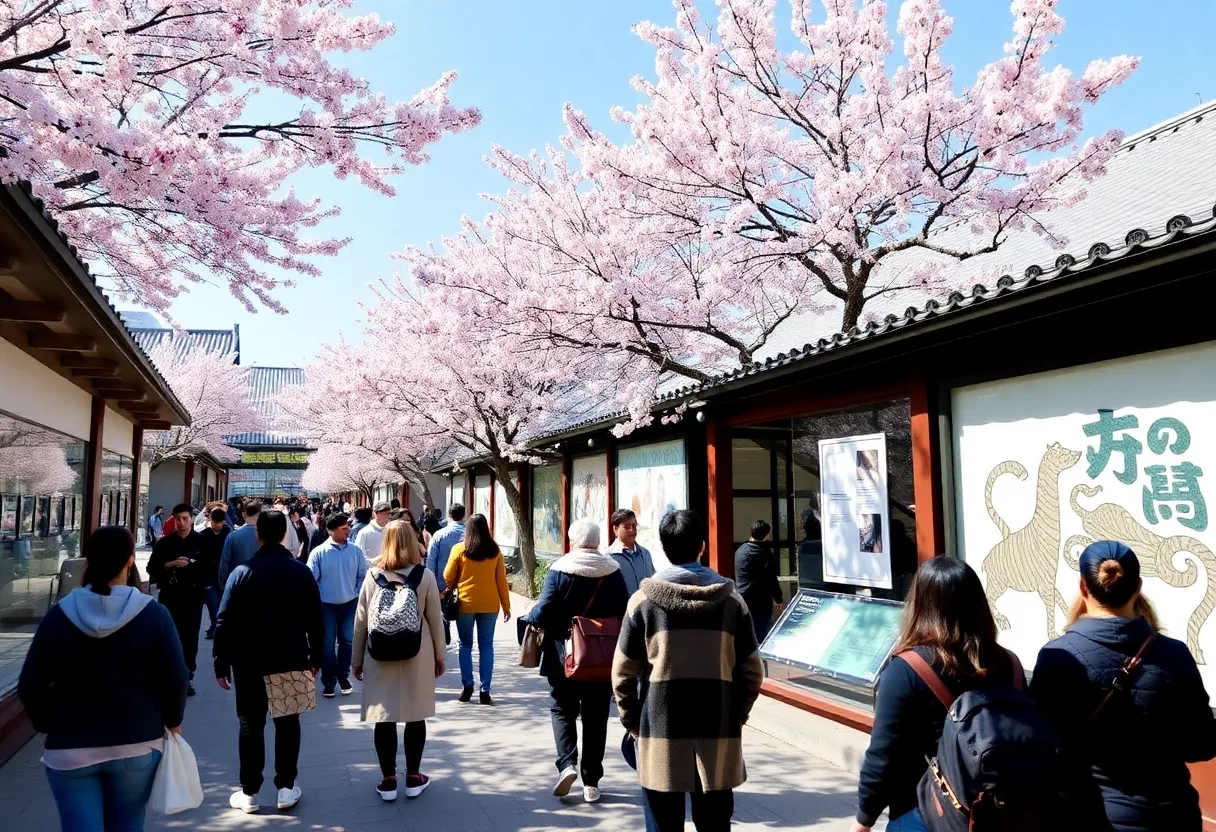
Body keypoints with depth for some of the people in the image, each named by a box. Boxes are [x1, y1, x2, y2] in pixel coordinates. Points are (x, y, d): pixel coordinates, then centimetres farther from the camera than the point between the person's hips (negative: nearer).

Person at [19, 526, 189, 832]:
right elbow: (175, 679, -10)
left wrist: (48, 725, 16)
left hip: (69, 749, 0)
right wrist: (172, 720, 9)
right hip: (137, 745, 0)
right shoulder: (153, 614, -11)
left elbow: (30, 686, -2)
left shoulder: (59, 615, -7)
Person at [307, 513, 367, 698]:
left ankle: (343, 676, 31)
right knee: (328, 644, 7)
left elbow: (363, 575, 4)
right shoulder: (319, 552, -11)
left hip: (350, 604, 2)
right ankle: (328, 682, 20)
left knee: (347, 641, 12)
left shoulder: (355, 551, -4)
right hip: (327, 605, -2)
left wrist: (358, 594, -1)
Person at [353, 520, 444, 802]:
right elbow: (434, 619, -3)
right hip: (417, 656, -1)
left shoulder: (373, 576, -4)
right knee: (415, 717, 11)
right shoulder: (425, 576, -7)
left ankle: (388, 780, 16)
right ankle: (414, 778, 20)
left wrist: (357, 659, 11)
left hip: (380, 657, 1)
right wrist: (439, 655, 9)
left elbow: (361, 621, 0)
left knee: (384, 719, 9)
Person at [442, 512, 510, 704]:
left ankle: (468, 684, 6)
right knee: (486, 646, 7)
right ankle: (485, 690, 5)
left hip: (466, 603, -1)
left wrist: (451, 590, 21)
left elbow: (448, 577, 0)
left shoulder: (459, 549, -5)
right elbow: (501, 579, 3)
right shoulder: (494, 550, 0)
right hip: (489, 604, 1)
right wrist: (506, 606, 10)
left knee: (466, 645, 13)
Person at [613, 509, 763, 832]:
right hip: (719, 731, 2)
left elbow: (623, 673, -1)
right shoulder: (731, 599, 0)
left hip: (662, 732, -1)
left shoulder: (643, 599, -4)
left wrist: (632, 721, 11)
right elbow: (752, 671, 3)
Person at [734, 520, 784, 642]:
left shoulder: (740, 551, 5)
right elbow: (772, 579, -8)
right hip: (761, 601, -5)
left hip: (742, 599, 5)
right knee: (762, 635, 3)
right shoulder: (767, 553, -11)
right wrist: (778, 598, 4)